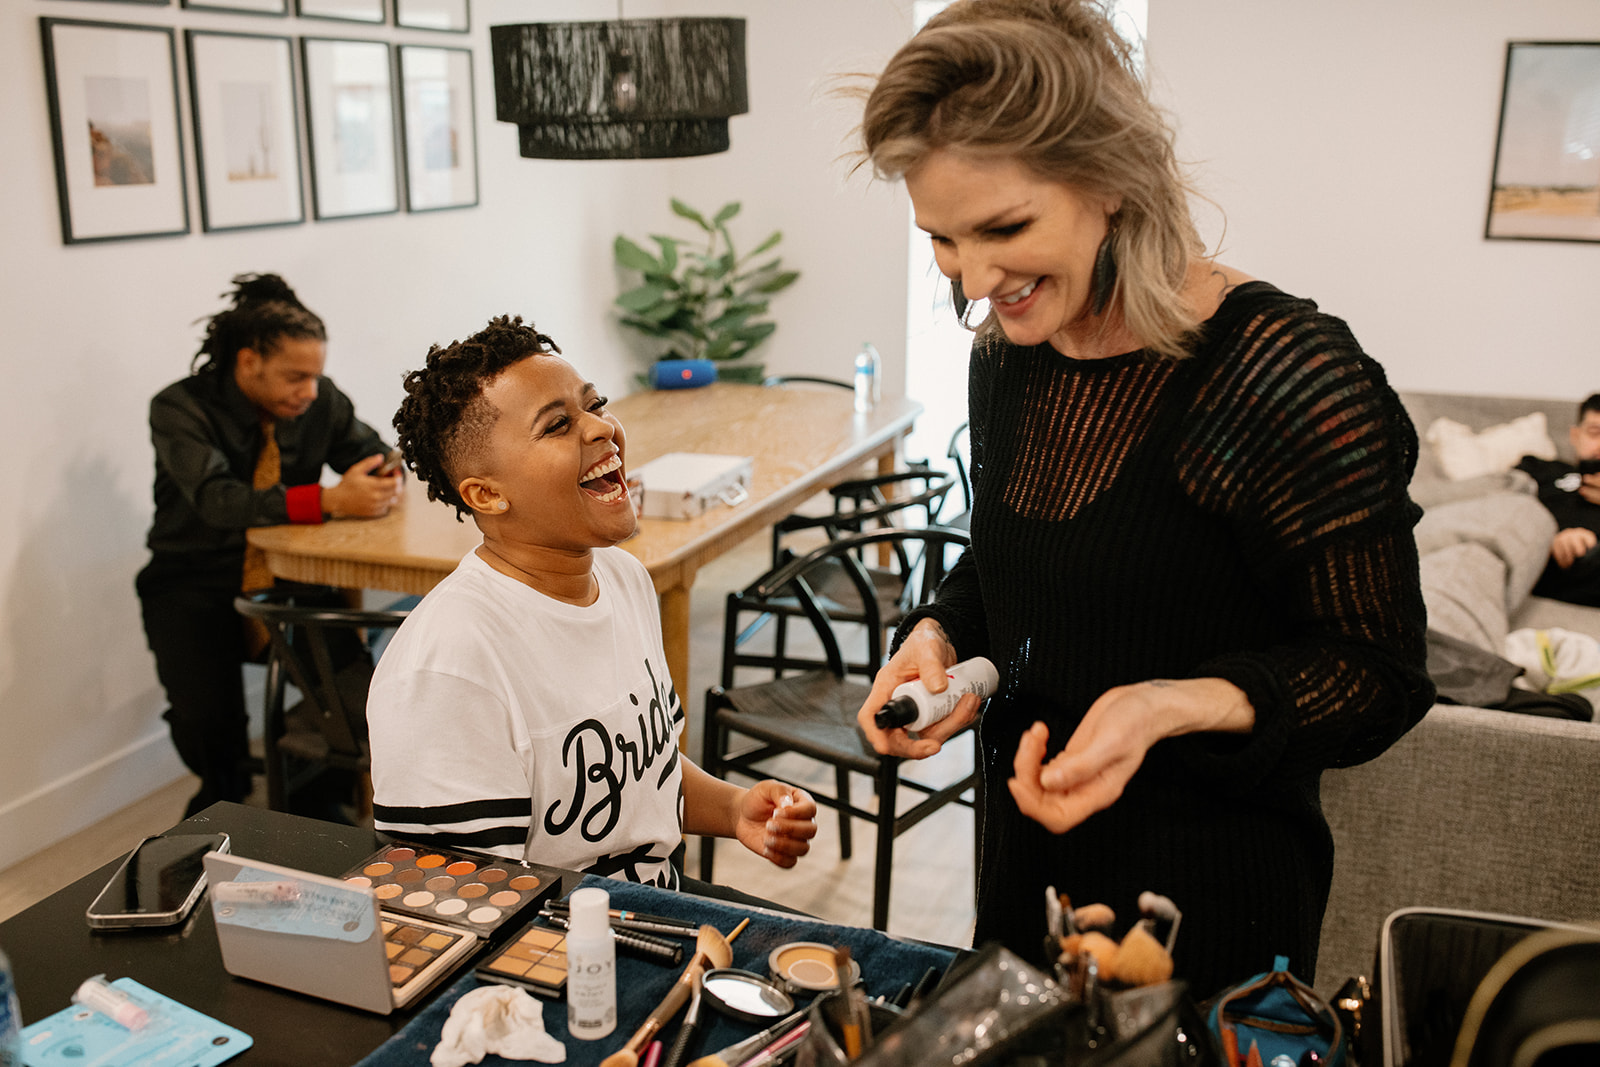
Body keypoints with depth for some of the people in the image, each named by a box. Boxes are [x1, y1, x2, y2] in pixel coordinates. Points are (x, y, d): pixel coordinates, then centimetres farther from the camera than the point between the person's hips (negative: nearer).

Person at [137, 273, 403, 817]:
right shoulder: (181, 409, -15)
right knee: (207, 718, -23)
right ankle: (225, 798, 14)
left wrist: (384, 482, -19)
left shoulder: (319, 400, -2)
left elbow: (375, 454, 8)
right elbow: (221, 503, -30)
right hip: (196, 588, -3)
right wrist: (330, 501, -40)